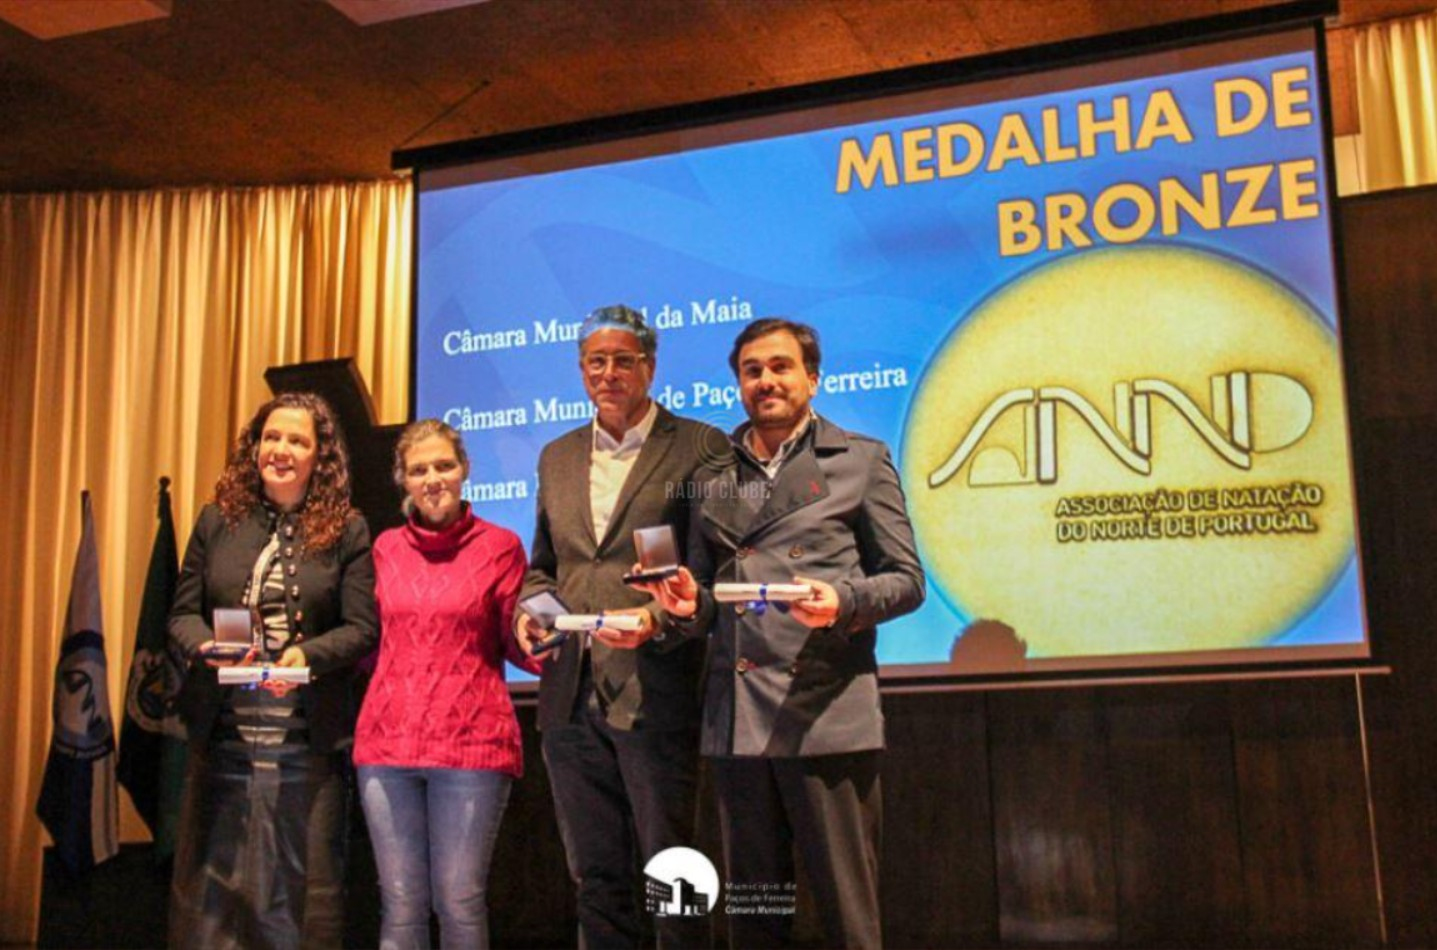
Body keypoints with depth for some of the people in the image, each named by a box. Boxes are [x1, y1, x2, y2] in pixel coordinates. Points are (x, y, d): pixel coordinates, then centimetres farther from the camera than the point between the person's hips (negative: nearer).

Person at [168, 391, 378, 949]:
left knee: (302, 880, 6)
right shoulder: (218, 522, 9)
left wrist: (308, 656, -21)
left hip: (306, 740, -2)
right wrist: (206, 647, -12)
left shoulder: (345, 530, 1)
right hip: (222, 735, 2)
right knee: (209, 881, 8)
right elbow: (182, 613, 10)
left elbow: (363, 628, -4)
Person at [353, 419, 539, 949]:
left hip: (471, 742, -3)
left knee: (459, 903, -1)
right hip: (387, 740, 3)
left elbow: (514, 643, 4)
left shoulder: (500, 546, 3)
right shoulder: (386, 547, 13)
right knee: (400, 905, 5)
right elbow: (371, 640, 19)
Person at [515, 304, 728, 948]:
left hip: (654, 695, -5)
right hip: (571, 697, 5)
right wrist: (528, 610, 2)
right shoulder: (557, 457, 16)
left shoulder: (699, 448, -2)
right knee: (595, 878, 13)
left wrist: (658, 620, -21)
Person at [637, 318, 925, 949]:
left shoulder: (861, 461, 7)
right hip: (735, 722, 4)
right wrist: (688, 606, -3)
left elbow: (906, 579, 4)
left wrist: (843, 601, -15)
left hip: (827, 714, -3)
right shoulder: (714, 474, 16)